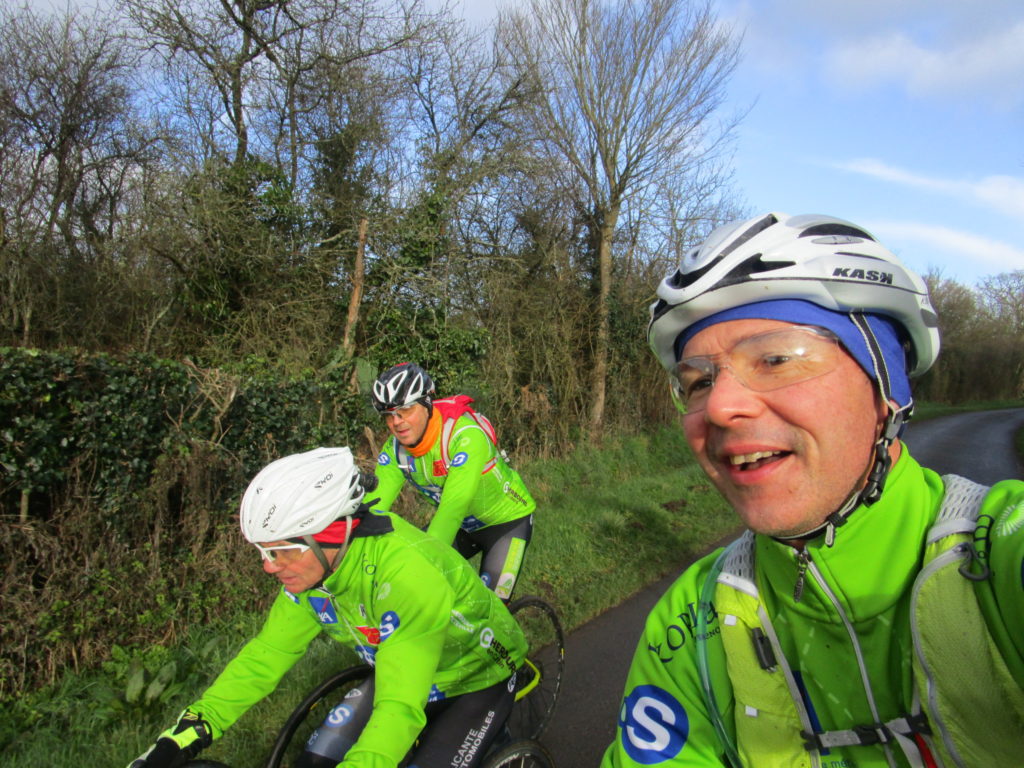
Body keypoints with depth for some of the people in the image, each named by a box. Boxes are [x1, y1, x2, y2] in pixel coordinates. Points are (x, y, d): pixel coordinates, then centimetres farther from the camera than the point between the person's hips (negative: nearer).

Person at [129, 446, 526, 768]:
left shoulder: (405, 574, -39)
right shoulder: (311, 569, -15)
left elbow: (400, 708, -38)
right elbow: (266, 653, -8)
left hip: (478, 677, -6)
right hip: (396, 671, 6)